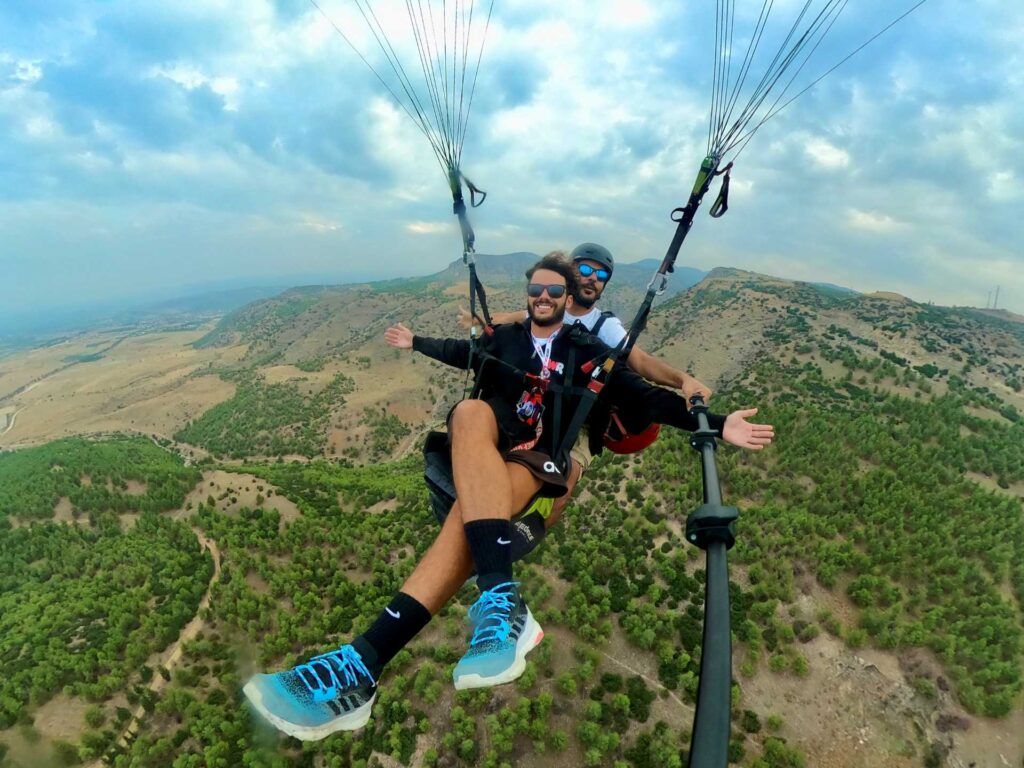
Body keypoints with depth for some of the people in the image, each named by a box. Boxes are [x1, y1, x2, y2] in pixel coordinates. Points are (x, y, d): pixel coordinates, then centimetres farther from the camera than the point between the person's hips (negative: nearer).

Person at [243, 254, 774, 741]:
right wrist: (417, 343, 52)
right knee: (471, 412, -37)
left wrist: (714, 424, 2)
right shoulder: (503, 337, 20)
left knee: (469, 510, -36)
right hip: (481, 448, 2)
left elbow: (642, 397, 9)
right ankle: (502, 599, -52)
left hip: (537, 460, -1)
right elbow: (462, 352, 39)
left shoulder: (586, 352, 14)